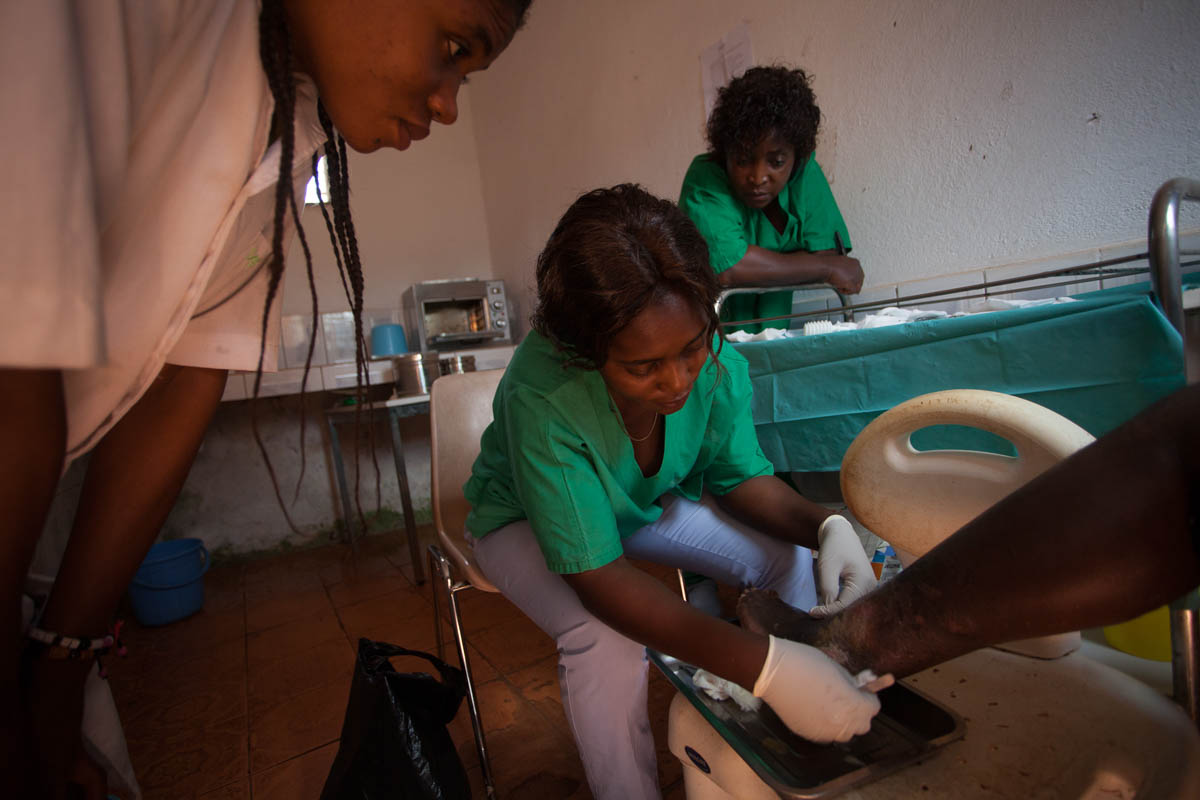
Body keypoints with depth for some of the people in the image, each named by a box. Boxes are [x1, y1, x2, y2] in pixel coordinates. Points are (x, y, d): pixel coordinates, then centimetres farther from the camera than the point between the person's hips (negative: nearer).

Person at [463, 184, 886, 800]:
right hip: (525, 522, -4)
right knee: (607, 642, -32)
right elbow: (599, 579, -39)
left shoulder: (714, 362, -25)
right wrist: (765, 668, -47)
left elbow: (741, 476, -8)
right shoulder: (541, 396, -40)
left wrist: (826, 527, -29)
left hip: (649, 503, 5)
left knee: (794, 558, -10)